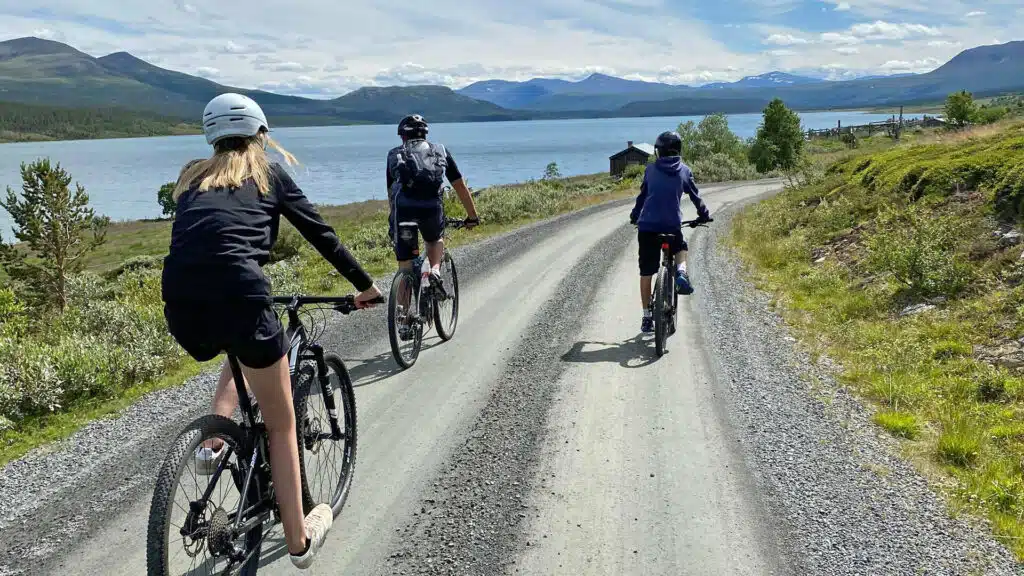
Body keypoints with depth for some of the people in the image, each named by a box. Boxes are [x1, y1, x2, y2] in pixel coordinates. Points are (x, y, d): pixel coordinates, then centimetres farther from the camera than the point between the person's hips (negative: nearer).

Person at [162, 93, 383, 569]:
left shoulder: (193, 178, 26)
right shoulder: (267, 172, 16)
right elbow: (319, 233, 17)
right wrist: (364, 285, 26)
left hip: (180, 306, 5)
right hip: (237, 294, -5)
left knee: (242, 357, 39)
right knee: (281, 425, 11)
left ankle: (213, 442, 20)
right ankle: (299, 539, 18)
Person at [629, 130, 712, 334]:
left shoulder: (651, 170, 9)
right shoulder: (684, 171, 8)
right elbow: (695, 196, 14)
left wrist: (634, 216, 30)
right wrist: (704, 216, 30)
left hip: (647, 226, 0)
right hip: (672, 226, 0)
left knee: (646, 272, 8)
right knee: (681, 248, 33)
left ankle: (647, 317, 11)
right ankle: (681, 272, 1)